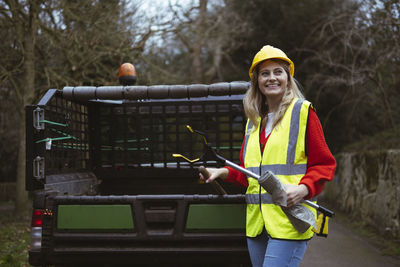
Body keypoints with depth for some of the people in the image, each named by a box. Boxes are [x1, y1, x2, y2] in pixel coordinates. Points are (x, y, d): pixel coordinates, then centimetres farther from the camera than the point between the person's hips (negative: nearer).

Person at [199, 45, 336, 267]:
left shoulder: (303, 112, 0)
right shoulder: (253, 120, 18)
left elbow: (324, 164, -2)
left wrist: (303, 189, -19)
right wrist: (224, 172, 6)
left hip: (290, 221, -6)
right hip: (256, 222, 6)